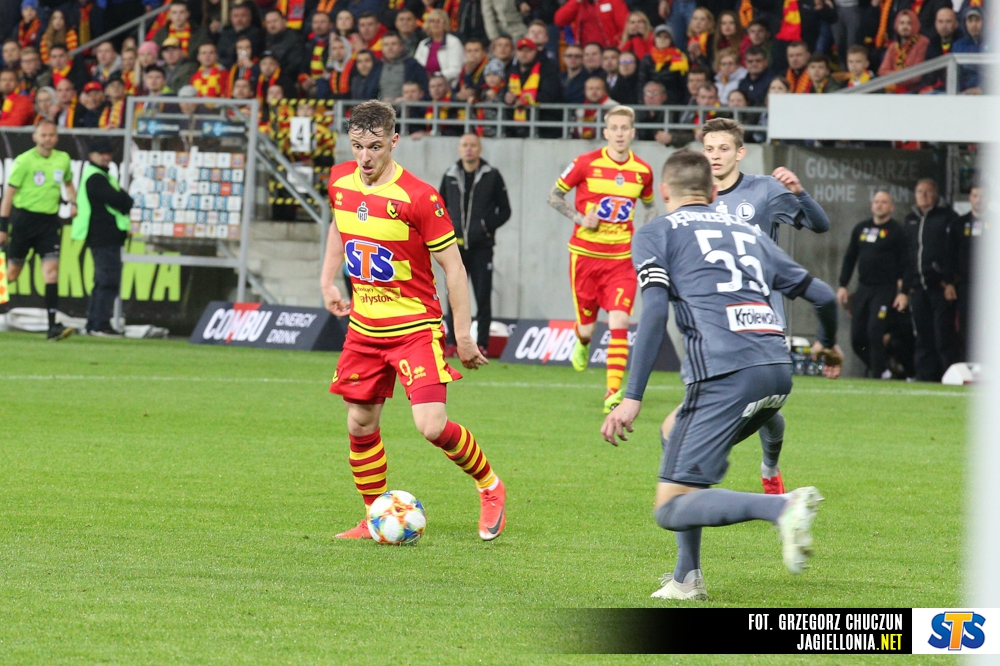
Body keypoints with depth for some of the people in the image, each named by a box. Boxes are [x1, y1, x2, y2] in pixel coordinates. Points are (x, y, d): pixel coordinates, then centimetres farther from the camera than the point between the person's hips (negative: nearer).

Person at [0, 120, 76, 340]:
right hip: (24, 218, -3)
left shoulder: (63, 159, 7)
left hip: (49, 221, 3)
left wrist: (73, 202, 7)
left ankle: (53, 325, -16)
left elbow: (68, 183, 27)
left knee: (51, 268, -11)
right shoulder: (24, 161, -7)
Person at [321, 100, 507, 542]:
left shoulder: (419, 197, -19)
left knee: (432, 426, -16)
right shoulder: (341, 181, 0)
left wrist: (463, 334, -12)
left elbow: (453, 265, -13)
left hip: (415, 327, -6)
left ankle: (490, 487, 9)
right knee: (360, 426, 7)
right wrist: (328, 281, 18)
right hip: (364, 327, 6)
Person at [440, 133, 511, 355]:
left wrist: (486, 226, -11)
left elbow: (504, 210, 4)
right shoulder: (450, 176, 9)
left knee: (483, 298, -2)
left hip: (482, 247, -2)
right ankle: (452, 343, 7)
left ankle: (481, 344, 1)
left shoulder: (492, 176, 2)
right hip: (456, 247, 2)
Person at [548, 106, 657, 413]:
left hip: (621, 258, 1)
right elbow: (554, 196, 4)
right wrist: (580, 219, -11)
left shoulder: (642, 171, 1)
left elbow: (649, 205, 21)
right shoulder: (586, 164, -7)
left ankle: (613, 391, -17)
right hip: (585, 254, -1)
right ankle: (582, 341, 46)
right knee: (587, 326, 7)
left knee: (619, 322, -16)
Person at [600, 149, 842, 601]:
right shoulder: (748, 232, 26)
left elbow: (654, 310, -6)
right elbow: (821, 295, 25)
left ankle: (782, 507, -28)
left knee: (671, 509, -5)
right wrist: (828, 345, 47)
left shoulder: (656, 234, 11)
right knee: (677, 440, 31)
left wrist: (632, 398, -9)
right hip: (778, 371, 6)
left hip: (725, 375, -6)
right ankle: (686, 579, 25)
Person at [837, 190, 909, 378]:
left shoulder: (897, 231, -2)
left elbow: (906, 263, -6)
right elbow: (849, 258, 19)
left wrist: (903, 292, -13)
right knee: (857, 337, 3)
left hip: (885, 290, -6)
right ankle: (880, 368, 19)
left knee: (874, 332, -16)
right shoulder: (861, 229, 14)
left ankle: (878, 375, -9)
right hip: (863, 290, 6)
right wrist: (842, 286, 12)